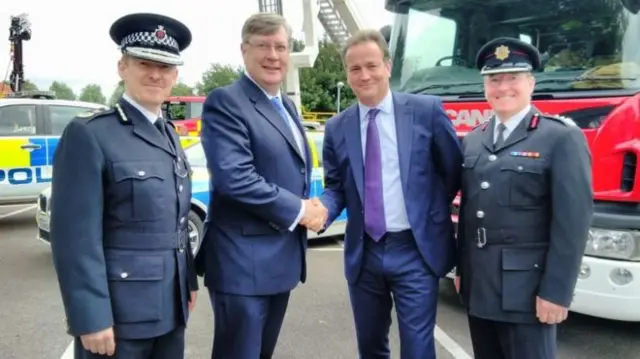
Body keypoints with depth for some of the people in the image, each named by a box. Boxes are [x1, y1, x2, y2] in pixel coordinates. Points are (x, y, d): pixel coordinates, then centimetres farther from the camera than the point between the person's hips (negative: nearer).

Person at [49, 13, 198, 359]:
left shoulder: (168, 135, 11)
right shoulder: (89, 134, -13)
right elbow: (76, 237, -17)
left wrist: (188, 282, 15)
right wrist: (92, 319, -19)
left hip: (170, 307, 7)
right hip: (119, 311, -7)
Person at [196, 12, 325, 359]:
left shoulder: (287, 106, 15)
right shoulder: (225, 102, -12)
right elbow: (235, 179, -24)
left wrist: (308, 208, 1)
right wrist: (299, 211, -15)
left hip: (283, 258, 8)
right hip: (244, 262, -8)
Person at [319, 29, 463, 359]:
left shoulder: (427, 110, -4)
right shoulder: (337, 128, 4)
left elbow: (454, 170, 4)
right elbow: (336, 187, 7)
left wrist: (434, 211, 2)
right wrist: (321, 210, -12)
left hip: (415, 251, -3)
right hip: (363, 254, 4)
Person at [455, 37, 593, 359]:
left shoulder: (562, 138, -8)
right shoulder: (472, 141, 10)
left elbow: (573, 221, -13)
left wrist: (556, 291, -15)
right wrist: (461, 269, 14)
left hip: (525, 289, -5)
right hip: (478, 285, 6)